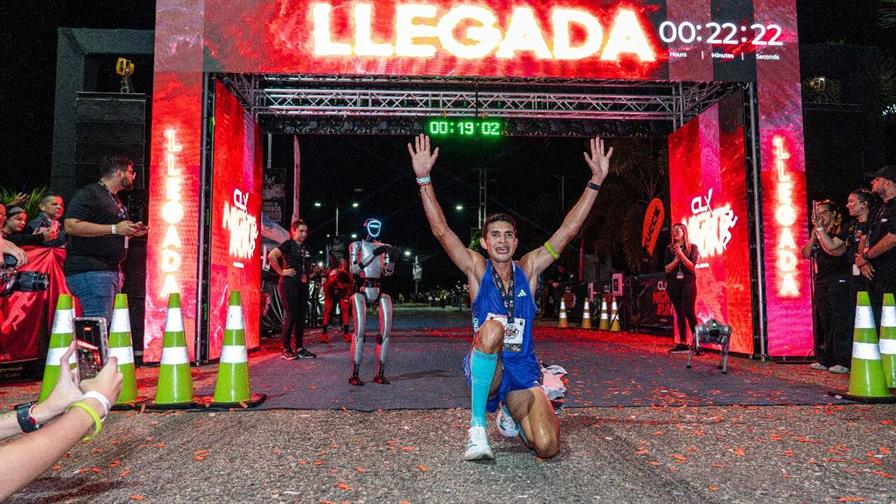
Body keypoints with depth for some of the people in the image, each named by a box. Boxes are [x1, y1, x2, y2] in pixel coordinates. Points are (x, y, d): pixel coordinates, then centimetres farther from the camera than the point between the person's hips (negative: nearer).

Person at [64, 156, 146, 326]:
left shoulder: (115, 199, 23)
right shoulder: (89, 193, -8)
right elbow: (71, 226, -21)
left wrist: (131, 232, 14)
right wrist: (114, 229, -21)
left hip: (112, 270, 10)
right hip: (90, 271, -10)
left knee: (110, 321, 10)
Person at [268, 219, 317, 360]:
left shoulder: (304, 248, 16)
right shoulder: (288, 244, -6)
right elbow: (271, 256, -21)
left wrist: (310, 273, 16)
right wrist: (281, 271, -16)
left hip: (303, 285, 8)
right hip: (289, 284, -8)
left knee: (301, 316, 8)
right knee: (291, 316, -7)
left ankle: (300, 348, 14)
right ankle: (286, 349, 2)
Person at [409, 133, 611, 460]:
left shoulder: (528, 269, 4)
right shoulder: (477, 270, -2)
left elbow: (568, 230, 0)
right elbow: (440, 230, -13)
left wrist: (596, 181, -6)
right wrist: (424, 179, -22)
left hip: (523, 373, 3)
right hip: (484, 371, -3)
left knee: (548, 448, -14)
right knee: (493, 327, -35)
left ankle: (510, 415, 23)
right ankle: (477, 426, -26)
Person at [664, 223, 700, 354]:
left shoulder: (692, 247, 3)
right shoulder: (669, 249, 10)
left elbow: (692, 266, -7)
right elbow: (667, 268, 3)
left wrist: (681, 254, -16)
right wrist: (676, 259, -12)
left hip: (688, 282, -3)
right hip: (674, 283, 3)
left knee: (689, 312, -13)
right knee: (679, 313, 5)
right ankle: (682, 343, 9)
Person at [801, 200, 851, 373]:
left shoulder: (842, 230, -4)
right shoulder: (818, 233, 17)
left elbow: (830, 247, -19)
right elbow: (805, 254, 11)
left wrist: (819, 227, -15)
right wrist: (813, 237, -1)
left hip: (839, 280, -7)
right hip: (820, 281, 7)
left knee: (841, 320, -7)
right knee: (823, 322, 8)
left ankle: (844, 361, -5)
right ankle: (826, 359, 14)